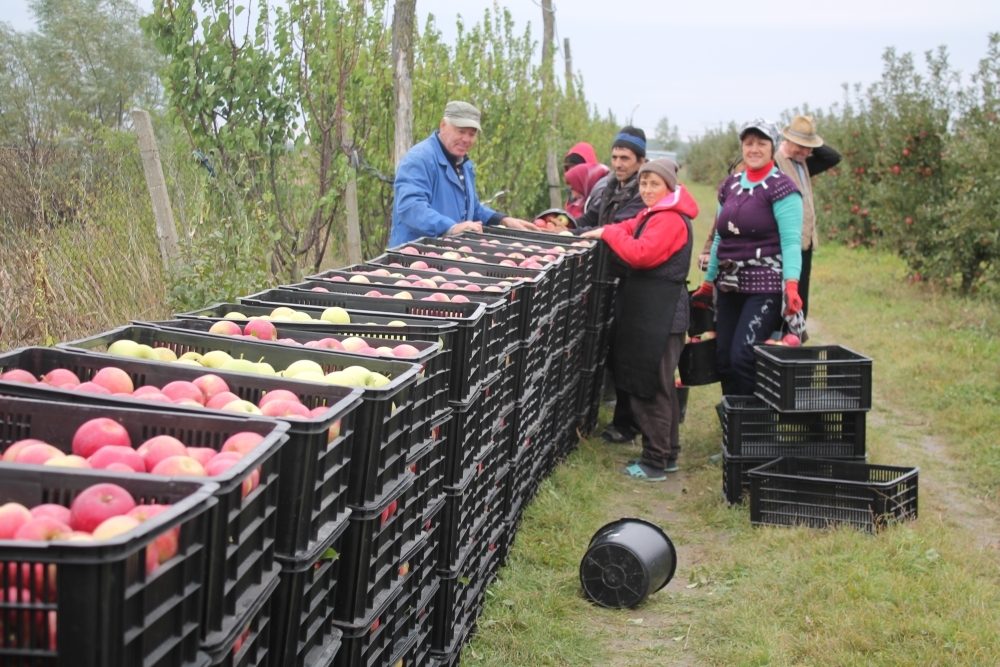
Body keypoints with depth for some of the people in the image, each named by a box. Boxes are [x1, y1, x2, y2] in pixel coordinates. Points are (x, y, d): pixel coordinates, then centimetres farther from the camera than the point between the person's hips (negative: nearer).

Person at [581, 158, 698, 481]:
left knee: (649, 387, -7)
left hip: (661, 317, -11)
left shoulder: (671, 220, -14)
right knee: (659, 385, 16)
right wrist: (608, 232, -2)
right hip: (646, 312, 11)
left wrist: (608, 233, -13)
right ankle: (668, 454, 26)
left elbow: (640, 255, -24)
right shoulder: (651, 215, 19)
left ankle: (655, 462, -1)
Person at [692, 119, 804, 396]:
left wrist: (791, 286, -27)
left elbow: (791, 241, -15)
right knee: (724, 358, 5)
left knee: (743, 357, -14)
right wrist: (707, 284, 19)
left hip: (765, 287, -6)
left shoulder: (781, 187, -6)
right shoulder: (729, 186, 12)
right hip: (729, 285, 6)